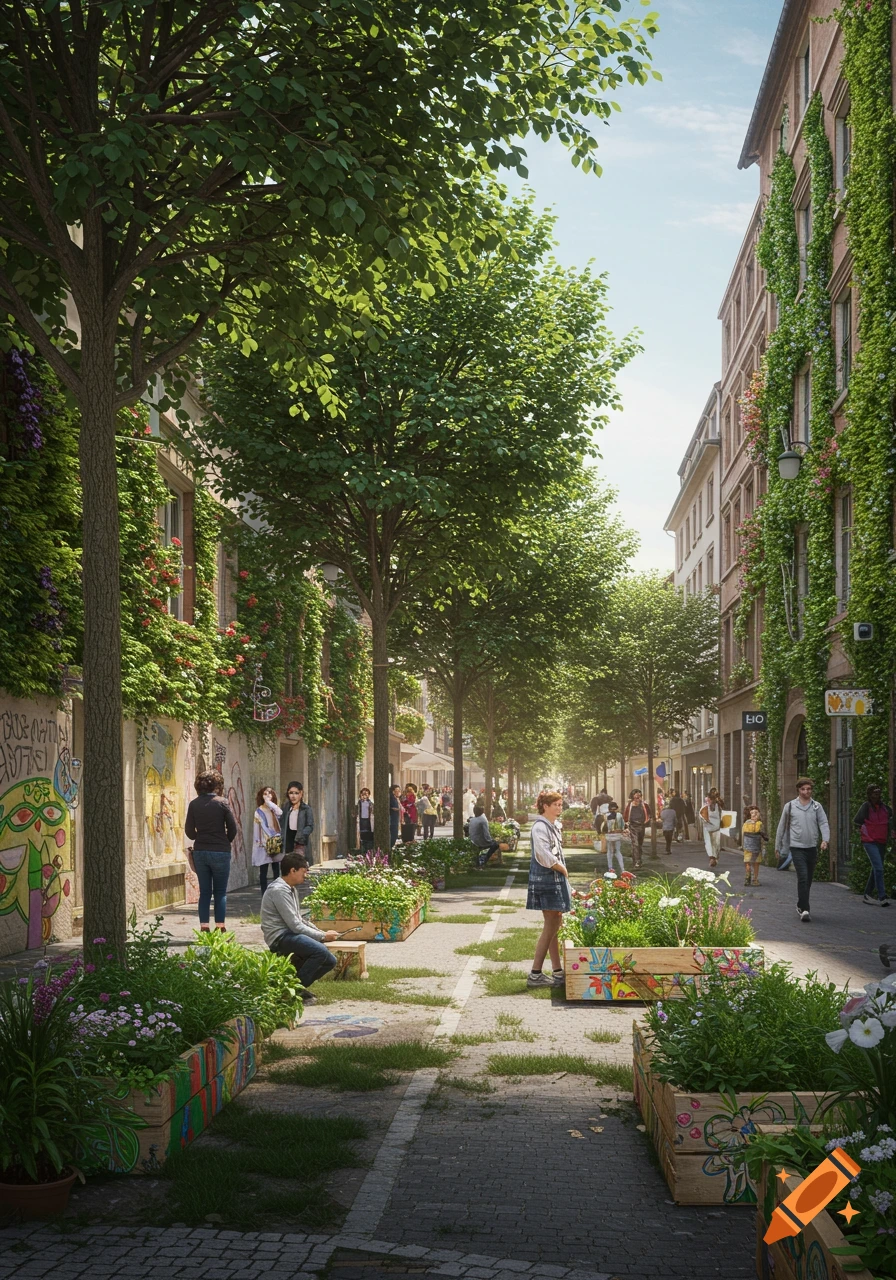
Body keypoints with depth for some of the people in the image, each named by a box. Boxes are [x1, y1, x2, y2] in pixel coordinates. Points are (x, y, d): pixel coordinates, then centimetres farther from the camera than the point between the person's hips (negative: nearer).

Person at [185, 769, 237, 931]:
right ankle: (220, 927, 2)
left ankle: (204, 927, 8)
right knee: (220, 892, 5)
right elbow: (232, 828, -6)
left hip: (200, 852, 3)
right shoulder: (221, 802, -9)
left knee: (204, 892, 10)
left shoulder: (194, 804, -1)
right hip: (220, 852, -3)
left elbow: (189, 830, 1)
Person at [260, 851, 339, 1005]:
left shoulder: (292, 889, 17)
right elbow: (295, 926, -19)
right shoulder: (279, 891, -16)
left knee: (330, 961, 1)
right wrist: (323, 936, -12)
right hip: (280, 937, -10)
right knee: (320, 950, -30)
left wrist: (321, 932, 8)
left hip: (291, 934, 10)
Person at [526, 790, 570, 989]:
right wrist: (563, 869, -10)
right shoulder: (540, 827, -14)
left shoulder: (554, 826, 15)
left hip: (556, 880, 9)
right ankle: (535, 974, -4)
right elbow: (544, 856, -23)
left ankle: (558, 972, 17)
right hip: (545, 881, -9)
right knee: (550, 927, -8)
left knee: (555, 926, 11)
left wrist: (562, 870, 5)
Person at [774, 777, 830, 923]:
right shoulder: (790, 806, 1)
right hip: (797, 847, -4)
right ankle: (804, 910, -18)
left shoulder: (816, 806, 6)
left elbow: (823, 823, -4)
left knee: (808, 880, 13)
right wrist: (777, 845, 12)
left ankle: (801, 906, 30)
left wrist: (825, 839, -22)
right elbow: (782, 826, 8)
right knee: (803, 877, -16)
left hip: (812, 848, 4)